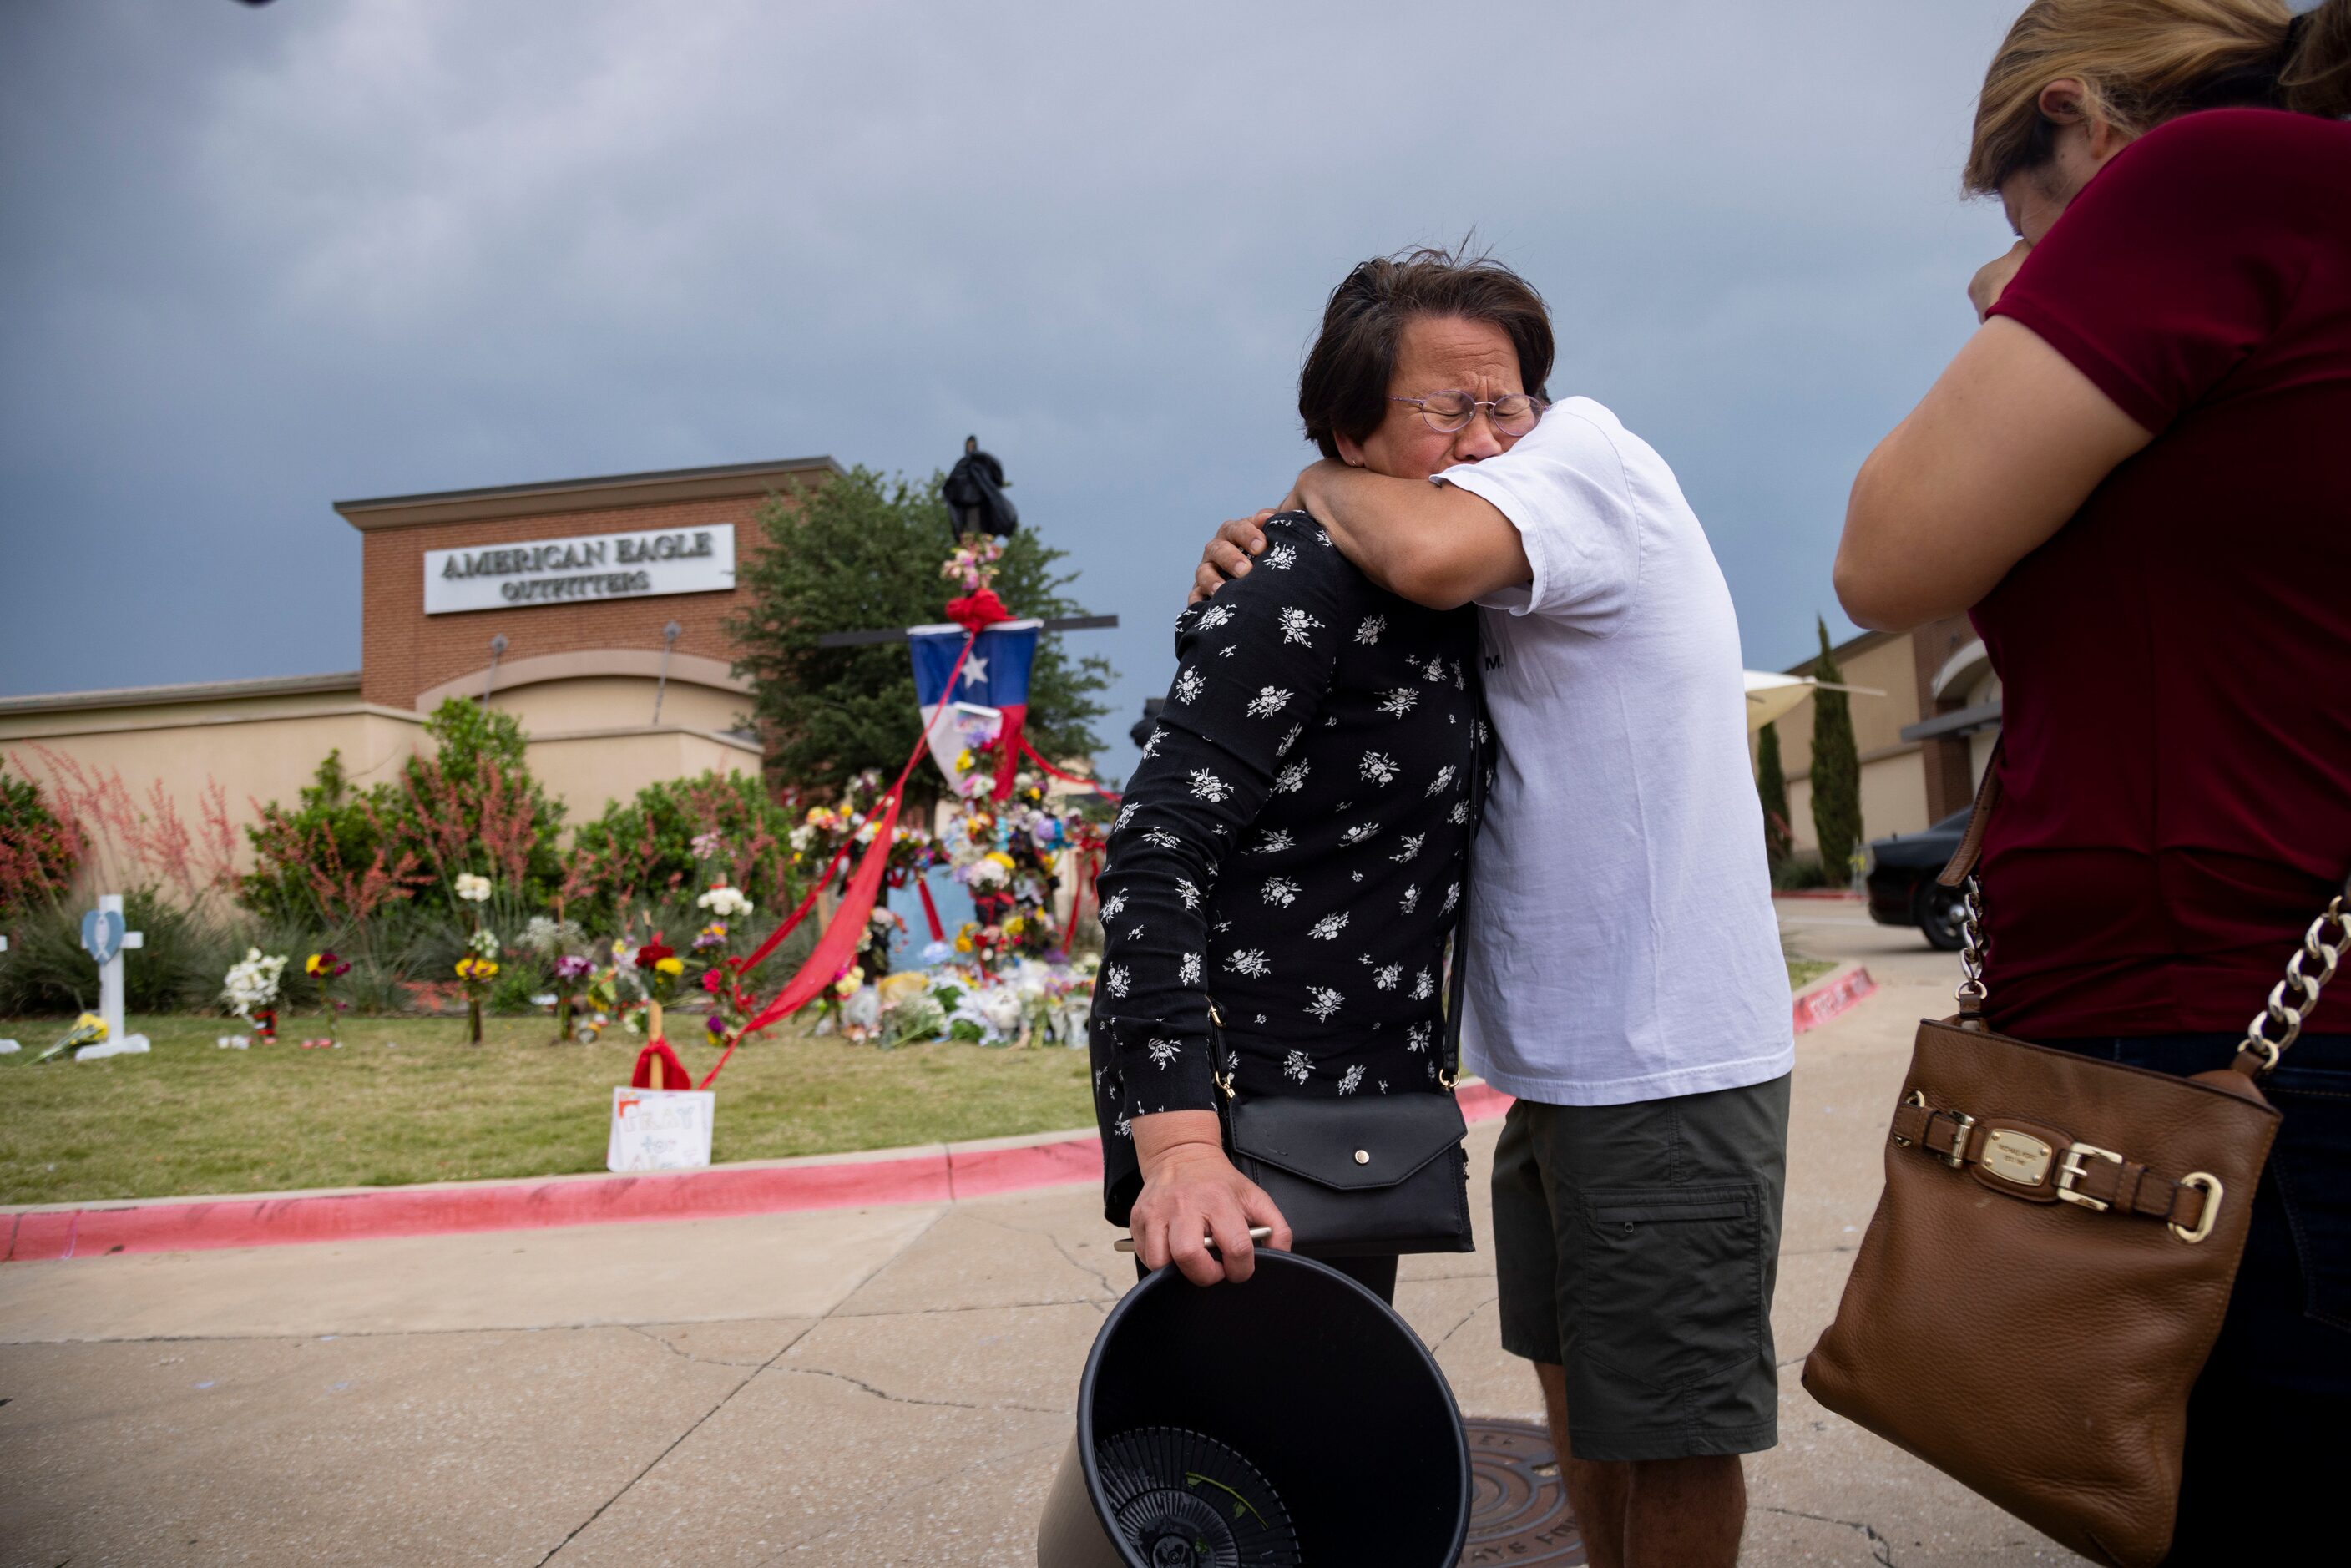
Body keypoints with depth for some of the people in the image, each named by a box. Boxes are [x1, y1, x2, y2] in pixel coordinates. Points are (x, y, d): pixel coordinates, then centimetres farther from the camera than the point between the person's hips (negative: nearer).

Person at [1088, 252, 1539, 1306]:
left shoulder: (1446, 606, 9)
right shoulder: (1306, 589, -17)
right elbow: (1157, 849, -26)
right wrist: (1177, 1139, -35)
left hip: (1358, 1099, 9)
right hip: (1240, 1110, -9)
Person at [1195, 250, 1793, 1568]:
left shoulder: (1592, 446, -13)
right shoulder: (1489, 593, 12)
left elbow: (1428, 552, -33)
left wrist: (1321, 489, -11)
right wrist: (1255, 583, -6)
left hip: (1670, 1071, -9)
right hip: (1562, 1065, 9)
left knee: (1669, 1433, 7)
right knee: (1577, 1387, 22)